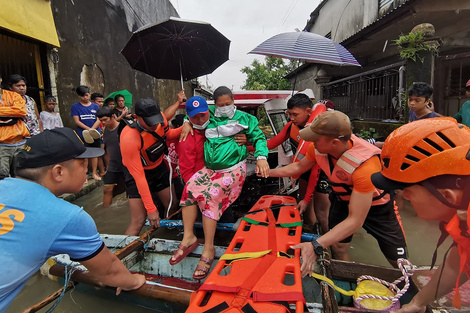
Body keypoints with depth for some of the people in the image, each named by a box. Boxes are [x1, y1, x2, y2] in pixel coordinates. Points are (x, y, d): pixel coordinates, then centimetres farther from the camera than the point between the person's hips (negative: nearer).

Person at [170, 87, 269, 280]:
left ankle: (208, 248, -19)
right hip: (210, 169, 5)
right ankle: (188, 237, -11)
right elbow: (192, 112, 30)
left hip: (233, 169, -5)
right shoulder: (210, 116, 15)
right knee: (190, 187, -19)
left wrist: (261, 157, -15)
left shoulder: (244, 118, 5)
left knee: (210, 195, -26)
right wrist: (188, 123, 7)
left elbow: (258, 137, 2)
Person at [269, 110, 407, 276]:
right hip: (343, 198, 4)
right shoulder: (318, 147, -24)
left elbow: (355, 220, -37)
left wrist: (316, 246, -45)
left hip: (376, 203, -4)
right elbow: (299, 166, 0)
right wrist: (269, 172, -1)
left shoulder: (365, 164, -40)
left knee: (399, 261, 2)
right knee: (338, 247, -2)